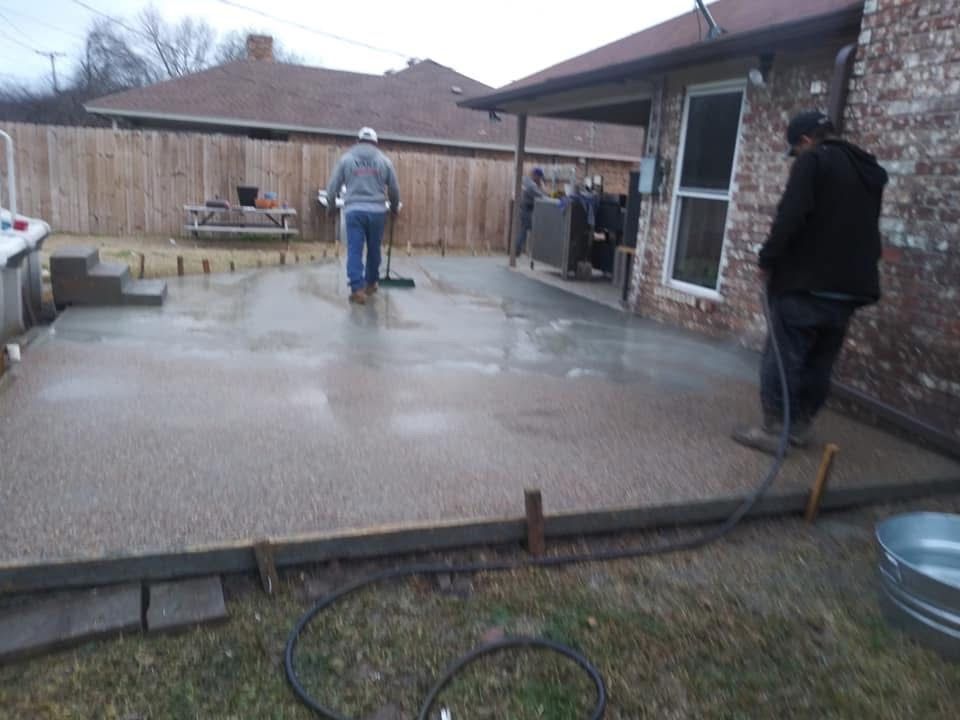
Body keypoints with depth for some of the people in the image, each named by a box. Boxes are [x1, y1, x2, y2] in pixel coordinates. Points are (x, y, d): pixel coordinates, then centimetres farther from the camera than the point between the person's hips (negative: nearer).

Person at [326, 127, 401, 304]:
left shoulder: (346, 158, 5)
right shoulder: (384, 160, 7)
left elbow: (332, 186, 6)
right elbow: (394, 189, 12)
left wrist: (331, 205, 23)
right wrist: (394, 207, 29)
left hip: (354, 211, -1)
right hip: (377, 211, 1)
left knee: (354, 250, -1)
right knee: (374, 249, 16)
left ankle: (358, 288, -11)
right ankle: (370, 283, 28)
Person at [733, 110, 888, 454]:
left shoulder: (813, 161, -7)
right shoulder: (870, 171, 18)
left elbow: (789, 217, -19)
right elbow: (868, 230, 21)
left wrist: (768, 260, -9)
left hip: (806, 283, -8)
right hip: (850, 287, 8)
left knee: (782, 357, -2)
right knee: (820, 361, 15)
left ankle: (772, 429, 0)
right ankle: (801, 425, 22)